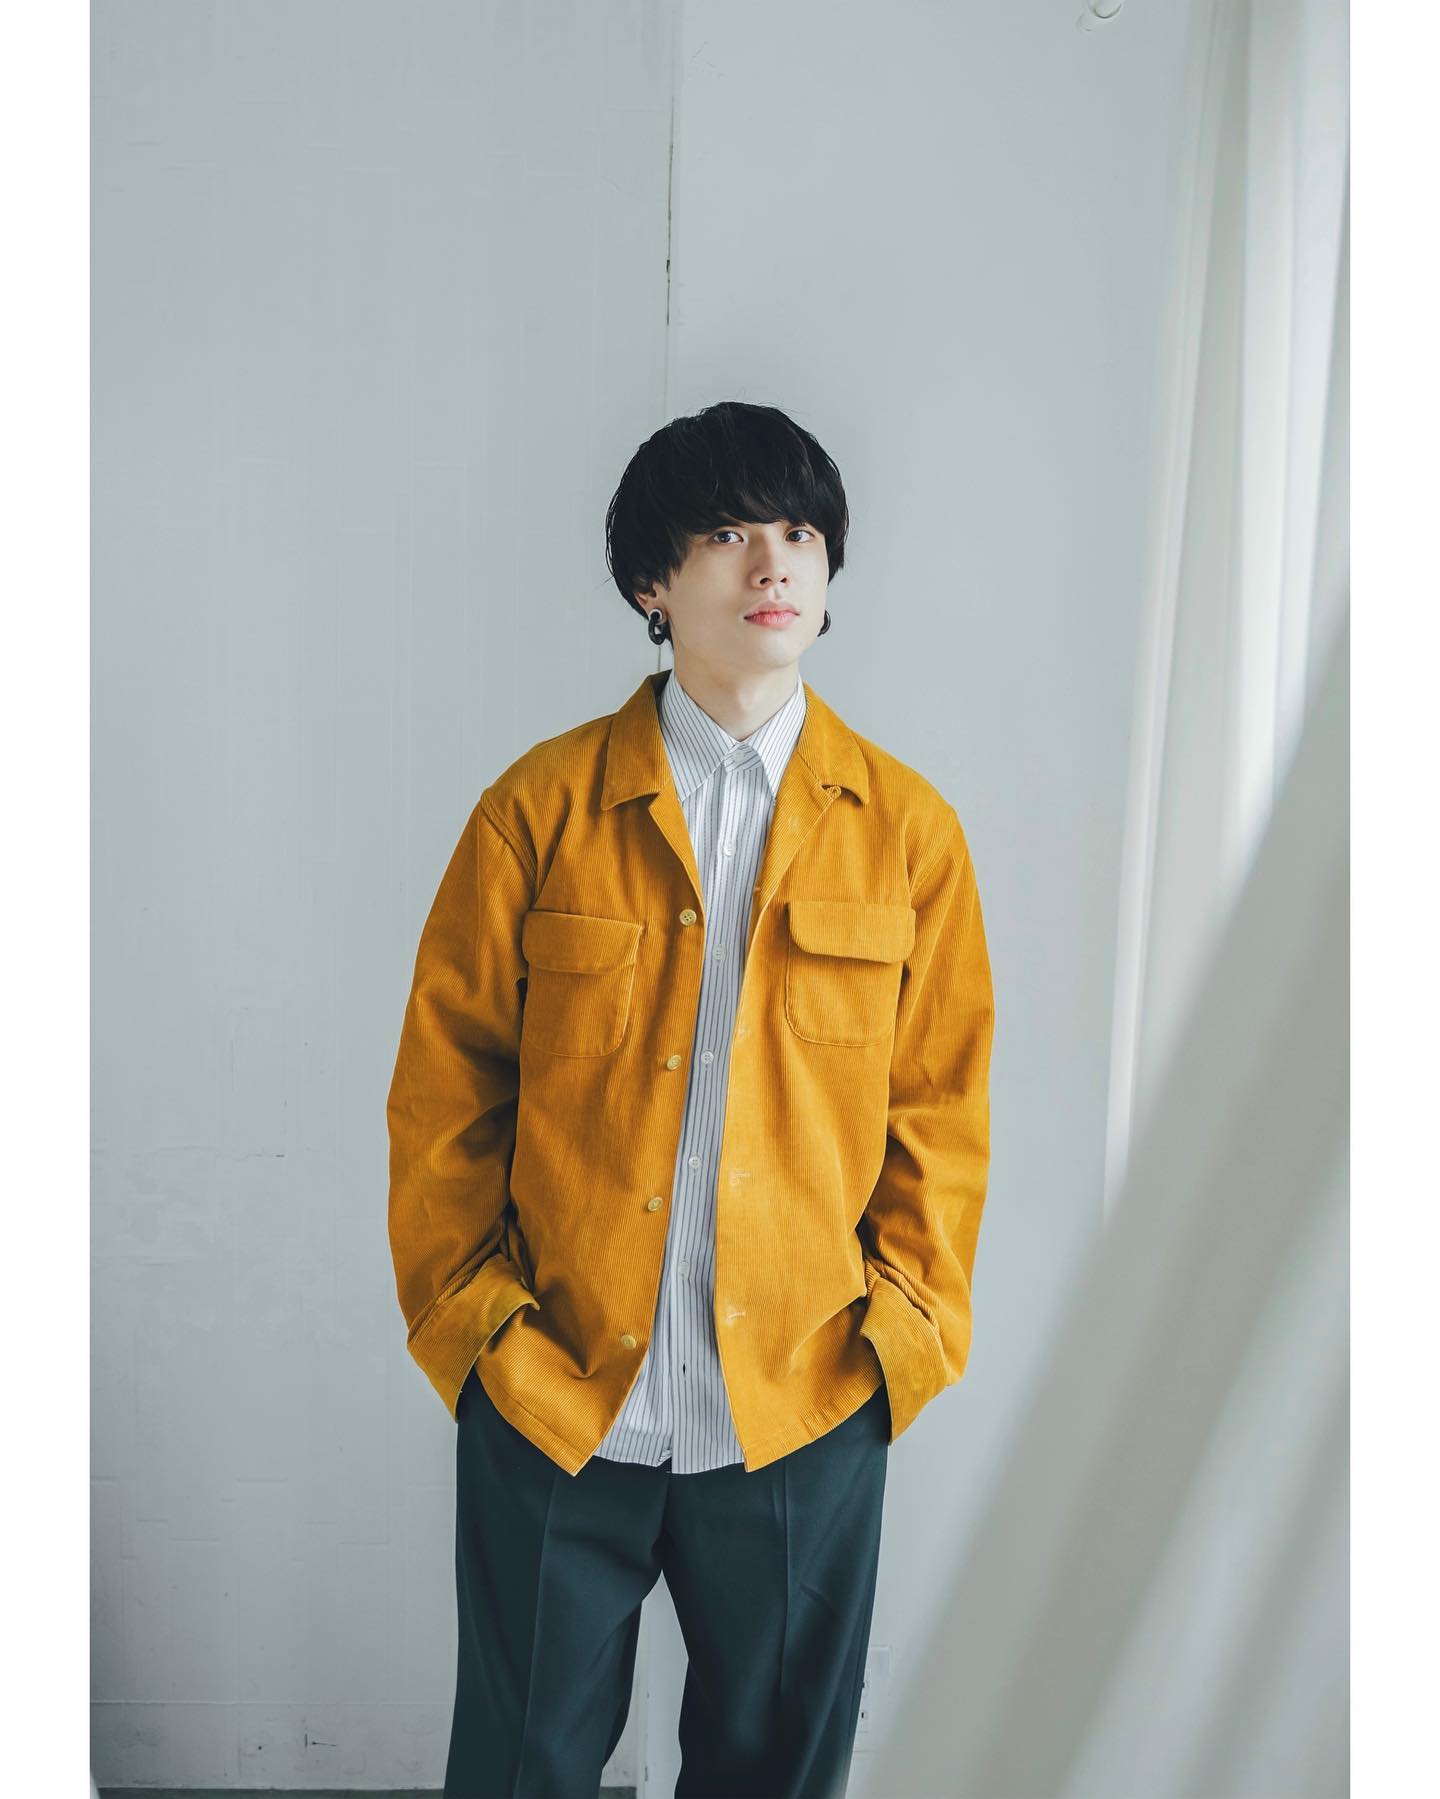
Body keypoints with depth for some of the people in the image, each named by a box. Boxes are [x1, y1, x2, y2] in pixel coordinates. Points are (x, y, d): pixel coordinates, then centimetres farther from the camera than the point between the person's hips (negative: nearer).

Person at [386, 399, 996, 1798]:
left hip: (804, 1418, 1)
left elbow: (942, 1108, 5)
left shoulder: (906, 828, 1)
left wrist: (904, 1328, -2)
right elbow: (443, 1090, 0)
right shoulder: (541, 807, -3)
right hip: (550, 1406, -1)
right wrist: (468, 1316, -4)